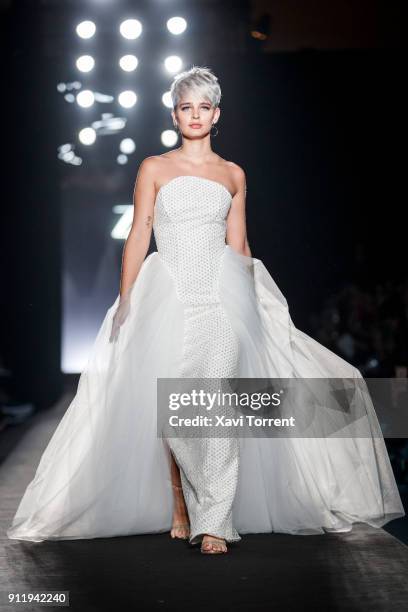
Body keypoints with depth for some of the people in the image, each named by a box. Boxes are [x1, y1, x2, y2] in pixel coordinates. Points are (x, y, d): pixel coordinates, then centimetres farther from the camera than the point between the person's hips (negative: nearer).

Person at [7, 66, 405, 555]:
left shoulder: (233, 175, 14)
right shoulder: (154, 169, 9)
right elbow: (138, 238, 5)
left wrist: (251, 306, 16)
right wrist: (125, 301, -2)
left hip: (222, 295, 0)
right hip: (167, 295, 0)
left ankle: (213, 524, -14)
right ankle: (179, 505, 14)